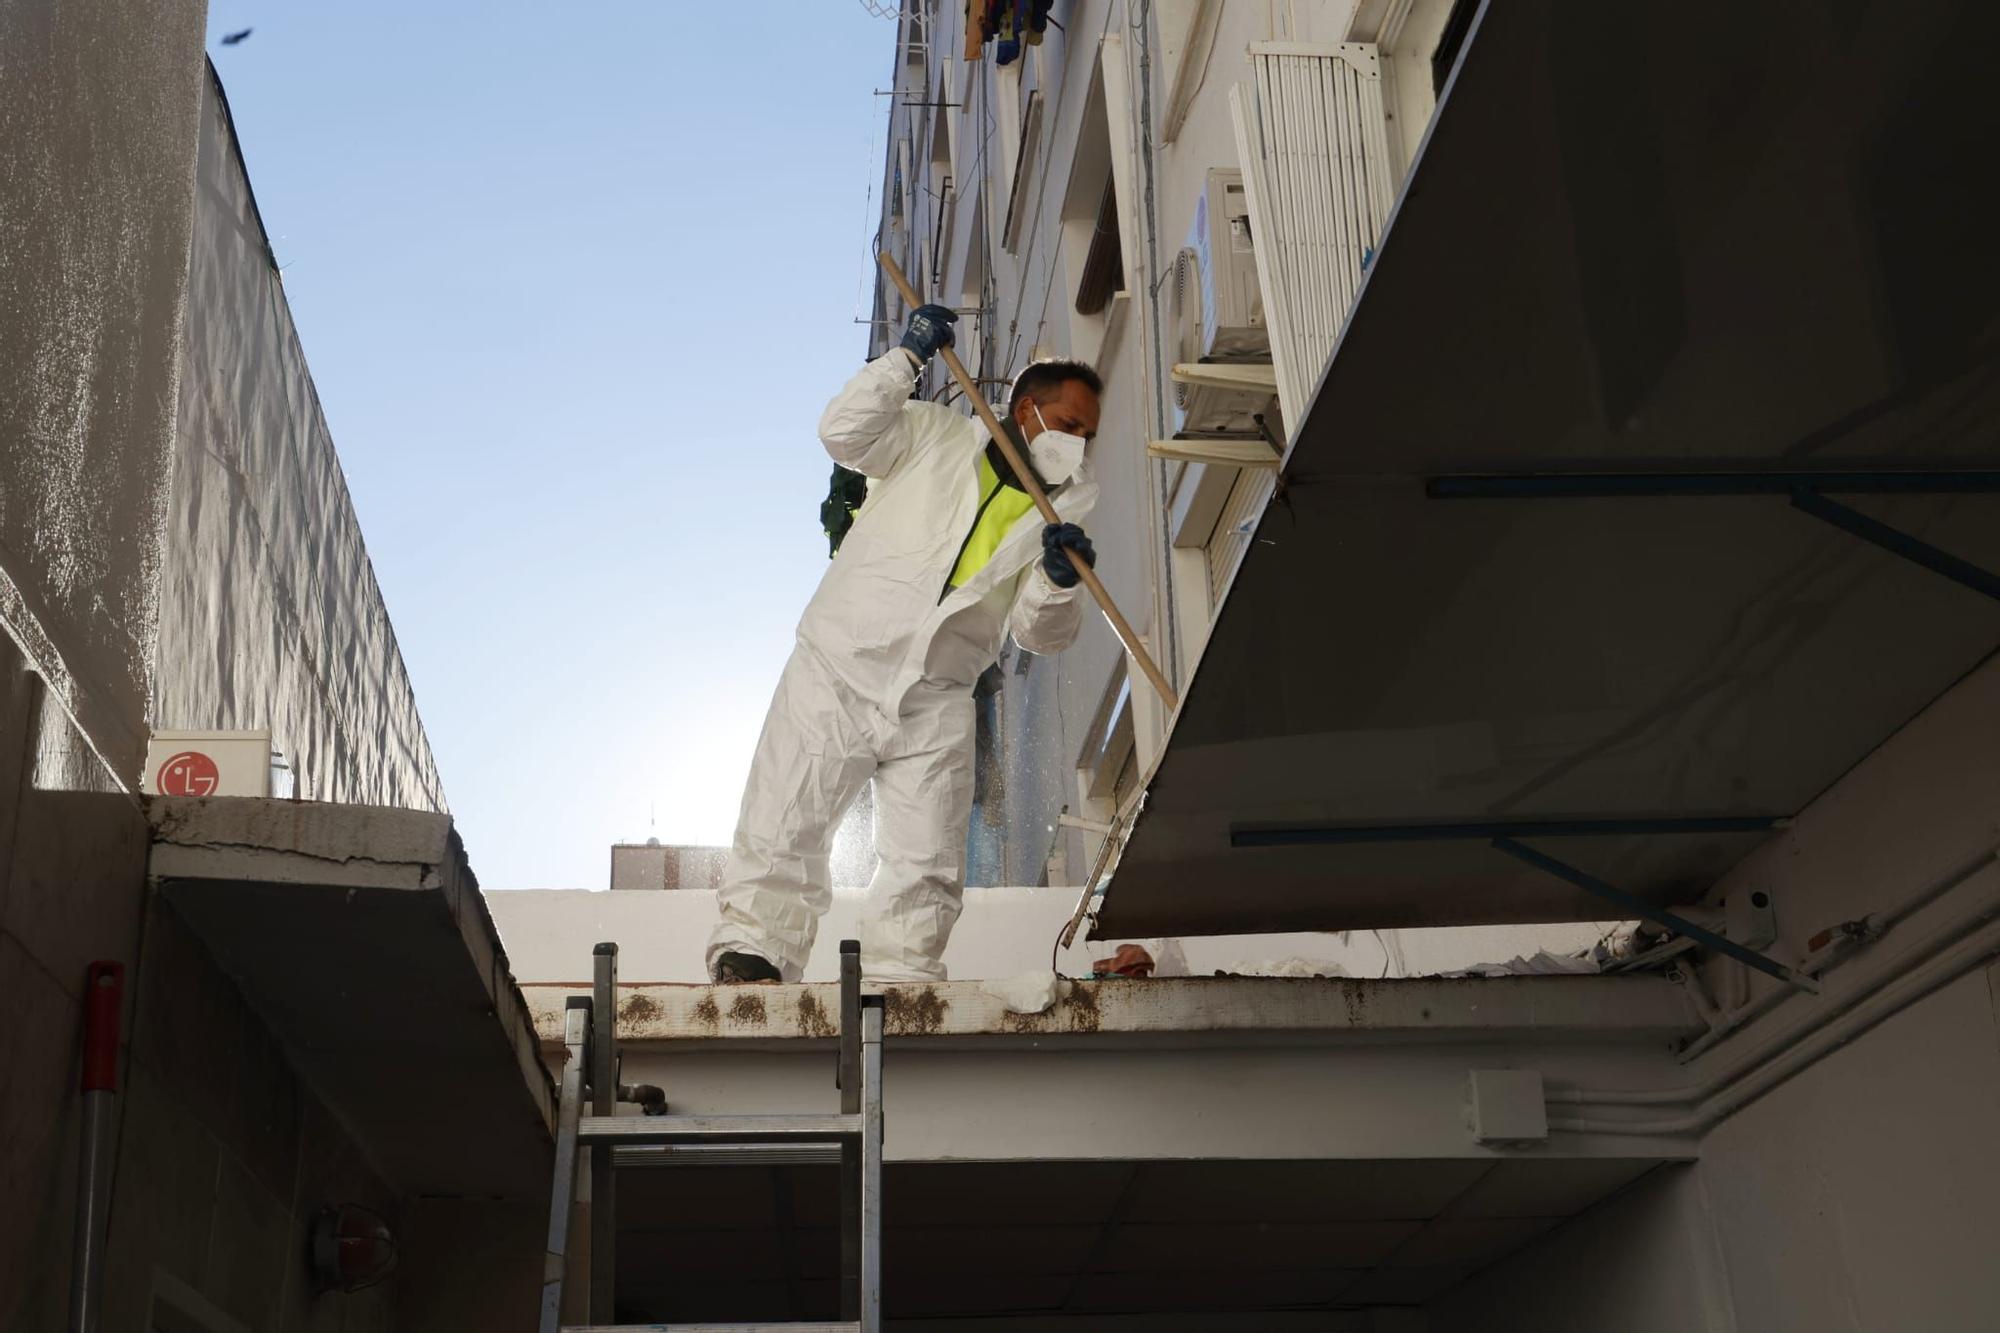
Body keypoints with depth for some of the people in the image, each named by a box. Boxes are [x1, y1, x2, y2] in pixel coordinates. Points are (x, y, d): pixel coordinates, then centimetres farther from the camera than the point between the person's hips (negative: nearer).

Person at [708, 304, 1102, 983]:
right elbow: (845, 432, -9)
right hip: (838, 672, -3)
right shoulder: (934, 435, 6)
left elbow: (1041, 632, 6)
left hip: (936, 701, 3)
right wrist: (907, 357, -13)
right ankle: (750, 951, -4)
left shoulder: (1056, 513, 12)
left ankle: (899, 983, 3)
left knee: (927, 867, -2)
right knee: (785, 826, -8)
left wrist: (1059, 581, -15)